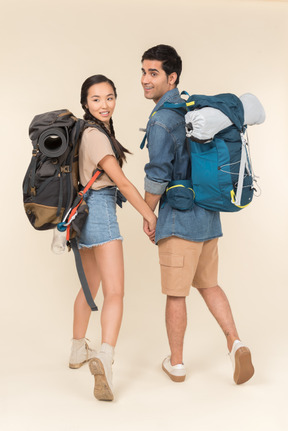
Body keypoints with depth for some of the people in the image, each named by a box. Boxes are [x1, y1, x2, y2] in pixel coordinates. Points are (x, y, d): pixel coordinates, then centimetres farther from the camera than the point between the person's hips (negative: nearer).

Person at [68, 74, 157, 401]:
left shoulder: (91, 132, 16)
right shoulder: (96, 136, -14)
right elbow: (121, 182, -16)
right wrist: (149, 214, -9)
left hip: (85, 211, 10)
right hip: (100, 210, -10)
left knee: (90, 286, 21)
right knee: (114, 292, -16)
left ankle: (78, 352, 33)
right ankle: (104, 358, -32)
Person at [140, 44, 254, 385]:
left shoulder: (161, 120, -16)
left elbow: (157, 176, -18)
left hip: (180, 219, -8)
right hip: (208, 215, 8)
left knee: (176, 294, 5)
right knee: (208, 284, 19)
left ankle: (176, 363, 19)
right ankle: (235, 343, 9)